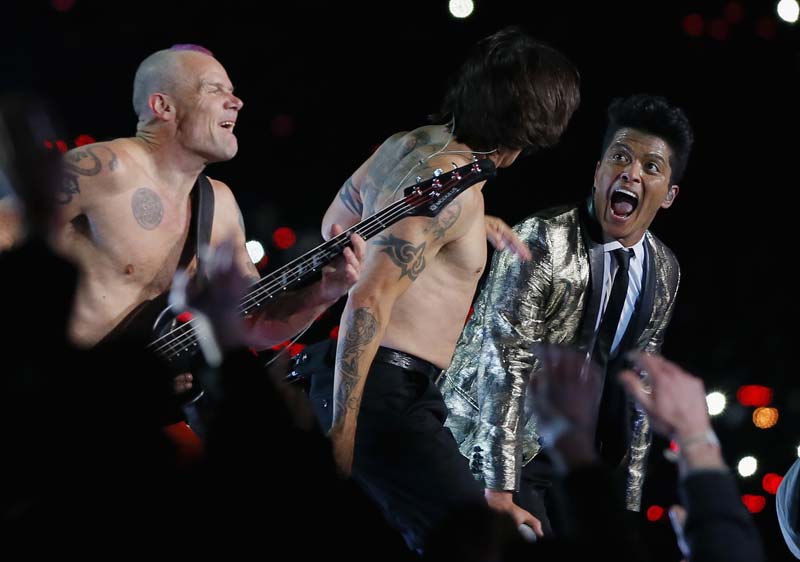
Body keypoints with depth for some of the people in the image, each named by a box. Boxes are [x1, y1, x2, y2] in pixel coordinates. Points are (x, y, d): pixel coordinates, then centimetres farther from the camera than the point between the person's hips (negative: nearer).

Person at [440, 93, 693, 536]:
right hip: (501, 448, -6)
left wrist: (630, 497, 8)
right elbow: (505, 366, -24)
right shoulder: (543, 240, -18)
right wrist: (500, 493, -30)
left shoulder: (665, 272, 3)